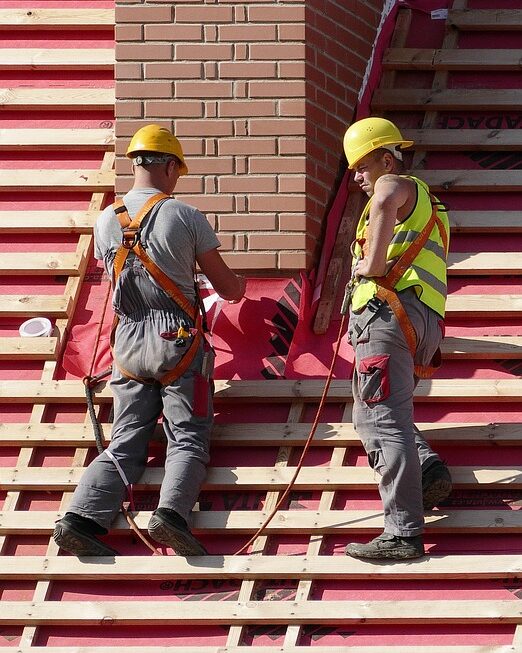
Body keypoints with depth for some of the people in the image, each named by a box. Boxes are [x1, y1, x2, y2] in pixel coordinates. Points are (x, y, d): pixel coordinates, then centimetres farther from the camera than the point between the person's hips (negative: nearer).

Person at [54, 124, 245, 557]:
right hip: (179, 343, -4)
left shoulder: (106, 221, 5)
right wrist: (240, 285, 28)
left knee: (126, 443, 5)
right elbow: (226, 286, 3)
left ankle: (82, 517, -13)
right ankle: (172, 511, -27)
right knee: (188, 440, -2)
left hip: (129, 344, 4)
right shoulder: (186, 217, -6)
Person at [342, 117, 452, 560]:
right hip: (424, 325, 10)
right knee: (372, 415, 19)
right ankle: (429, 470, -3)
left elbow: (385, 203, -25)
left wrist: (372, 265, -21)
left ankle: (403, 533, -21)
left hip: (390, 311, -10)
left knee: (383, 420, -14)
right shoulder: (424, 201, 33)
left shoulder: (396, 184, 2)